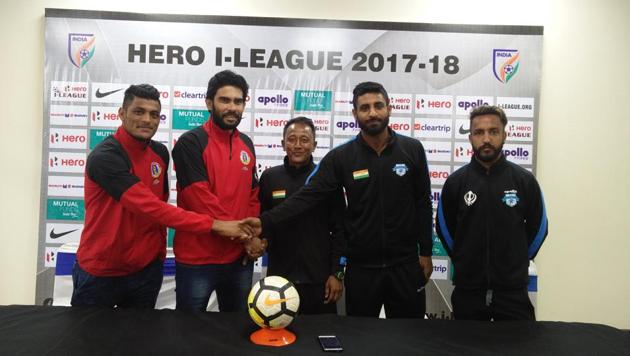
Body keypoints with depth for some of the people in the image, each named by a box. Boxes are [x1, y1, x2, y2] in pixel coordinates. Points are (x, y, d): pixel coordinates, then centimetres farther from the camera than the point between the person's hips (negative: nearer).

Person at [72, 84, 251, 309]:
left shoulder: (161, 153, 0)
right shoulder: (104, 157, -22)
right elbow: (150, 207, -31)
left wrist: (160, 248, 5)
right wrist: (213, 224, -31)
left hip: (147, 268, 6)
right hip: (100, 270, -5)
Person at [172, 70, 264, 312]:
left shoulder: (246, 144, 8)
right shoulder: (190, 143, -12)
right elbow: (201, 200, -19)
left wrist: (255, 235, -2)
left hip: (241, 258, 6)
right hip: (197, 259, -5)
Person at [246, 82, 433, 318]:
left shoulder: (412, 150, -4)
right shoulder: (340, 157, -7)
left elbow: (423, 204, 1)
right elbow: (307, 196, -13)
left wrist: (425, 252, 2)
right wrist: (265, 222, -25)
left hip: (405, 264, 1)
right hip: (361, 266, 0)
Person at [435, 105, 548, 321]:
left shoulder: (524, 180, -4)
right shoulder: (455, 181, -4)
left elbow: (538, 228, 9)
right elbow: (444, 228, 8)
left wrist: (517, 261, 11)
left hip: (513, 289, 0)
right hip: (467, 289, 1)